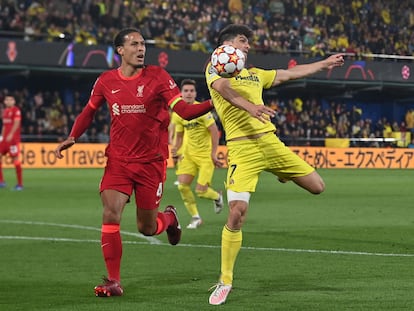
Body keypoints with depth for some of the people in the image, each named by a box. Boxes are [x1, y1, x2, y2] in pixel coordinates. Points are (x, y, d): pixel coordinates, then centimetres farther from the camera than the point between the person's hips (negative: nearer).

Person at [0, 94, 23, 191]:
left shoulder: (16, 110, -8)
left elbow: (16, 123, -17)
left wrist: (11, 134, -26)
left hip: (13, 138, -8)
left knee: (15, 159, -8)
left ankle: (20, 184, -3)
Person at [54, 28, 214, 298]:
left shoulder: (157, 76, -5)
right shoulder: (106, 81, 2)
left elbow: (184, 110, -12)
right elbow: (89, 112, 18)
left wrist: (212, 104, -29)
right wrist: (72, 138, 5)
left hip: (151, 162, -1)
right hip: (118, 161, 1)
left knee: (147, 228, 5)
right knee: (110, 215, -15)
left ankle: (169, 217, 43)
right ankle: (113, 282, -5)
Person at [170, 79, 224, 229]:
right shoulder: (178, 114, 2)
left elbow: (215, 132, -16)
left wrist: (213, 154, -18)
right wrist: (175, 150, -2)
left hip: (206, 154, -5)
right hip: (189, 153, 5)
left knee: (201, 191, -10)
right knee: (182, 185, -11)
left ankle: (217, 196, 27)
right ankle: (195, 217, 7)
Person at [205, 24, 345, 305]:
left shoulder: (254, 74, 24)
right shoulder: (215, 68, 4)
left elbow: (289, 73, 34)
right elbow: (222, 87, -19)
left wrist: (325, 63, 38)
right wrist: (249, 106, -38)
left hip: (270, 142, 6)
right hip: (242, 148, -6)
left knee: (317, 186, 6)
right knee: (237, 213, -17)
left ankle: (284, 174, 41)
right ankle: (225, 281, -2)